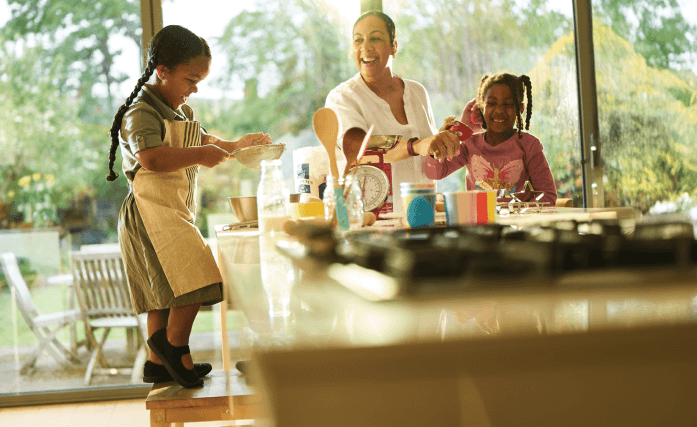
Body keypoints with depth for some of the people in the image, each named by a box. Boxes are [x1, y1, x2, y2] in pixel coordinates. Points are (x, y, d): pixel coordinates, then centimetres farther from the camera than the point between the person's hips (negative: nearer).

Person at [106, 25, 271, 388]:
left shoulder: (183, 112, 18)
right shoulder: (141, 113, -14)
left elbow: (201, 140, 34)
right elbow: (151, 158, -30)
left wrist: (235, 145, 18)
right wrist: (199, 155, -27)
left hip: (176, 213, 10)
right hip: (153, 212, -10)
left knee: (168, 290, 13)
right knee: (195, 276, -19)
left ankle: (159, 362, 21)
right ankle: (174, 345, -3)